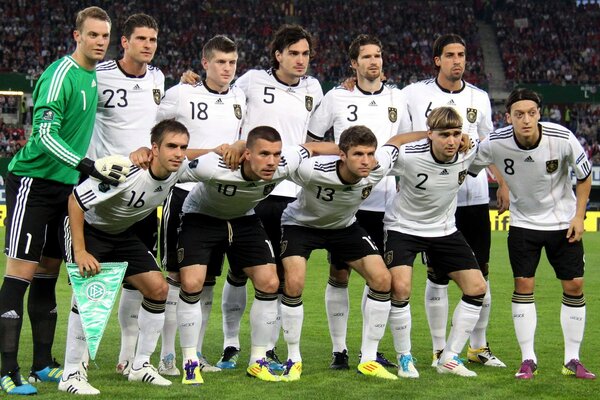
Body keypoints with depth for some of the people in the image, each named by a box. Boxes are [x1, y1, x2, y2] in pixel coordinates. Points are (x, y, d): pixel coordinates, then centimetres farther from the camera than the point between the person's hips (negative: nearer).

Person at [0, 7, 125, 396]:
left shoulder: (92, 76, 10)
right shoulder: (60, 75, -16)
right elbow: (45, 134, -25)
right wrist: (89, 166, -32)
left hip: (63, 185, 9)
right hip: (33, 181, -9)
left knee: (48, 274, 13)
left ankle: (43, 365, 20)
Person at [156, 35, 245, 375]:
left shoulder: (240, 98, 8)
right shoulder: (182, 95, -6)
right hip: (185, 191, -5)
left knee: (208, 277, 7)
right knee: (178, 274, -4)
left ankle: (196, 353, 15)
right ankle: (167, 355, 0)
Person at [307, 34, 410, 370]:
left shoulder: (396, 98, 9)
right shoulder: (337, 98, 1)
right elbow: (311, 142, 7)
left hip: (384, 201, 3)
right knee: (339, 273, 0)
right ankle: (339, 349, 7)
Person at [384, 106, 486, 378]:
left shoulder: (469, 153, -16)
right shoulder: (407, 156, -29)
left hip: (444, 230, 5)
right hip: (403, 227, -5)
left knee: (477, 287, -2)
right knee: (400, 287, -23)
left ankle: (449, 359, 9)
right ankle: (405, 359, -2)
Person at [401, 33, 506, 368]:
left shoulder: (479, 98, 10)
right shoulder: (415, 94, 0)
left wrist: (503, 184, 11)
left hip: (475, 197, 3)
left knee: (479, 274, 5)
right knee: (438, 275, 0)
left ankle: (479, 346, 17)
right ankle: (439, 349, 8)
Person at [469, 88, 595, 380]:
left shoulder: (563, 139, -22)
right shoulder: (496, 143, -21)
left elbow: (584, 176, -6)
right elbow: (467, 167, -2)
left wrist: (578, 216, -8)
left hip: (563, 222, 0)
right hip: (523, 222, 0)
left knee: (574, 285, -2)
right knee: (523, 285, -6)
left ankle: (572, 360, 8)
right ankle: (528, 360, 3)